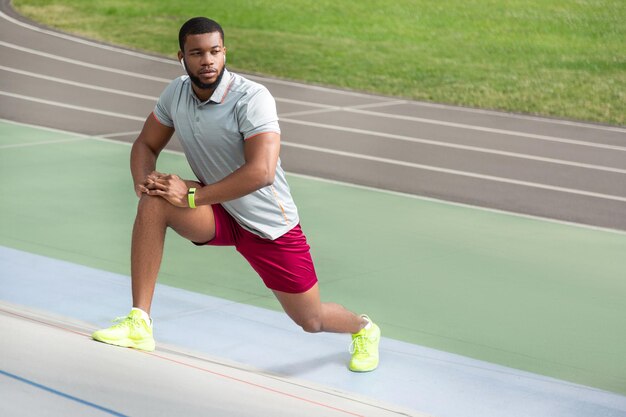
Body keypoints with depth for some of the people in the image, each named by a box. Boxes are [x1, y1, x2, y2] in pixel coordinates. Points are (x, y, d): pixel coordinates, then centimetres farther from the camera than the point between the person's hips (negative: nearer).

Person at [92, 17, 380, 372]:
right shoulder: (177, 93, -5)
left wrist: (192, 196, -31)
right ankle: (139, 324, -22)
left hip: (271, 227, -4)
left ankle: (364, 329, 43)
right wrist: (144, 181, -15)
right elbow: (146, 145, 8)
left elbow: (261, 172, -34)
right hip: (218, 217, 5)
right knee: (154, 203, -26)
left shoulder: (252, 98, -25)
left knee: (312, 321, 4)